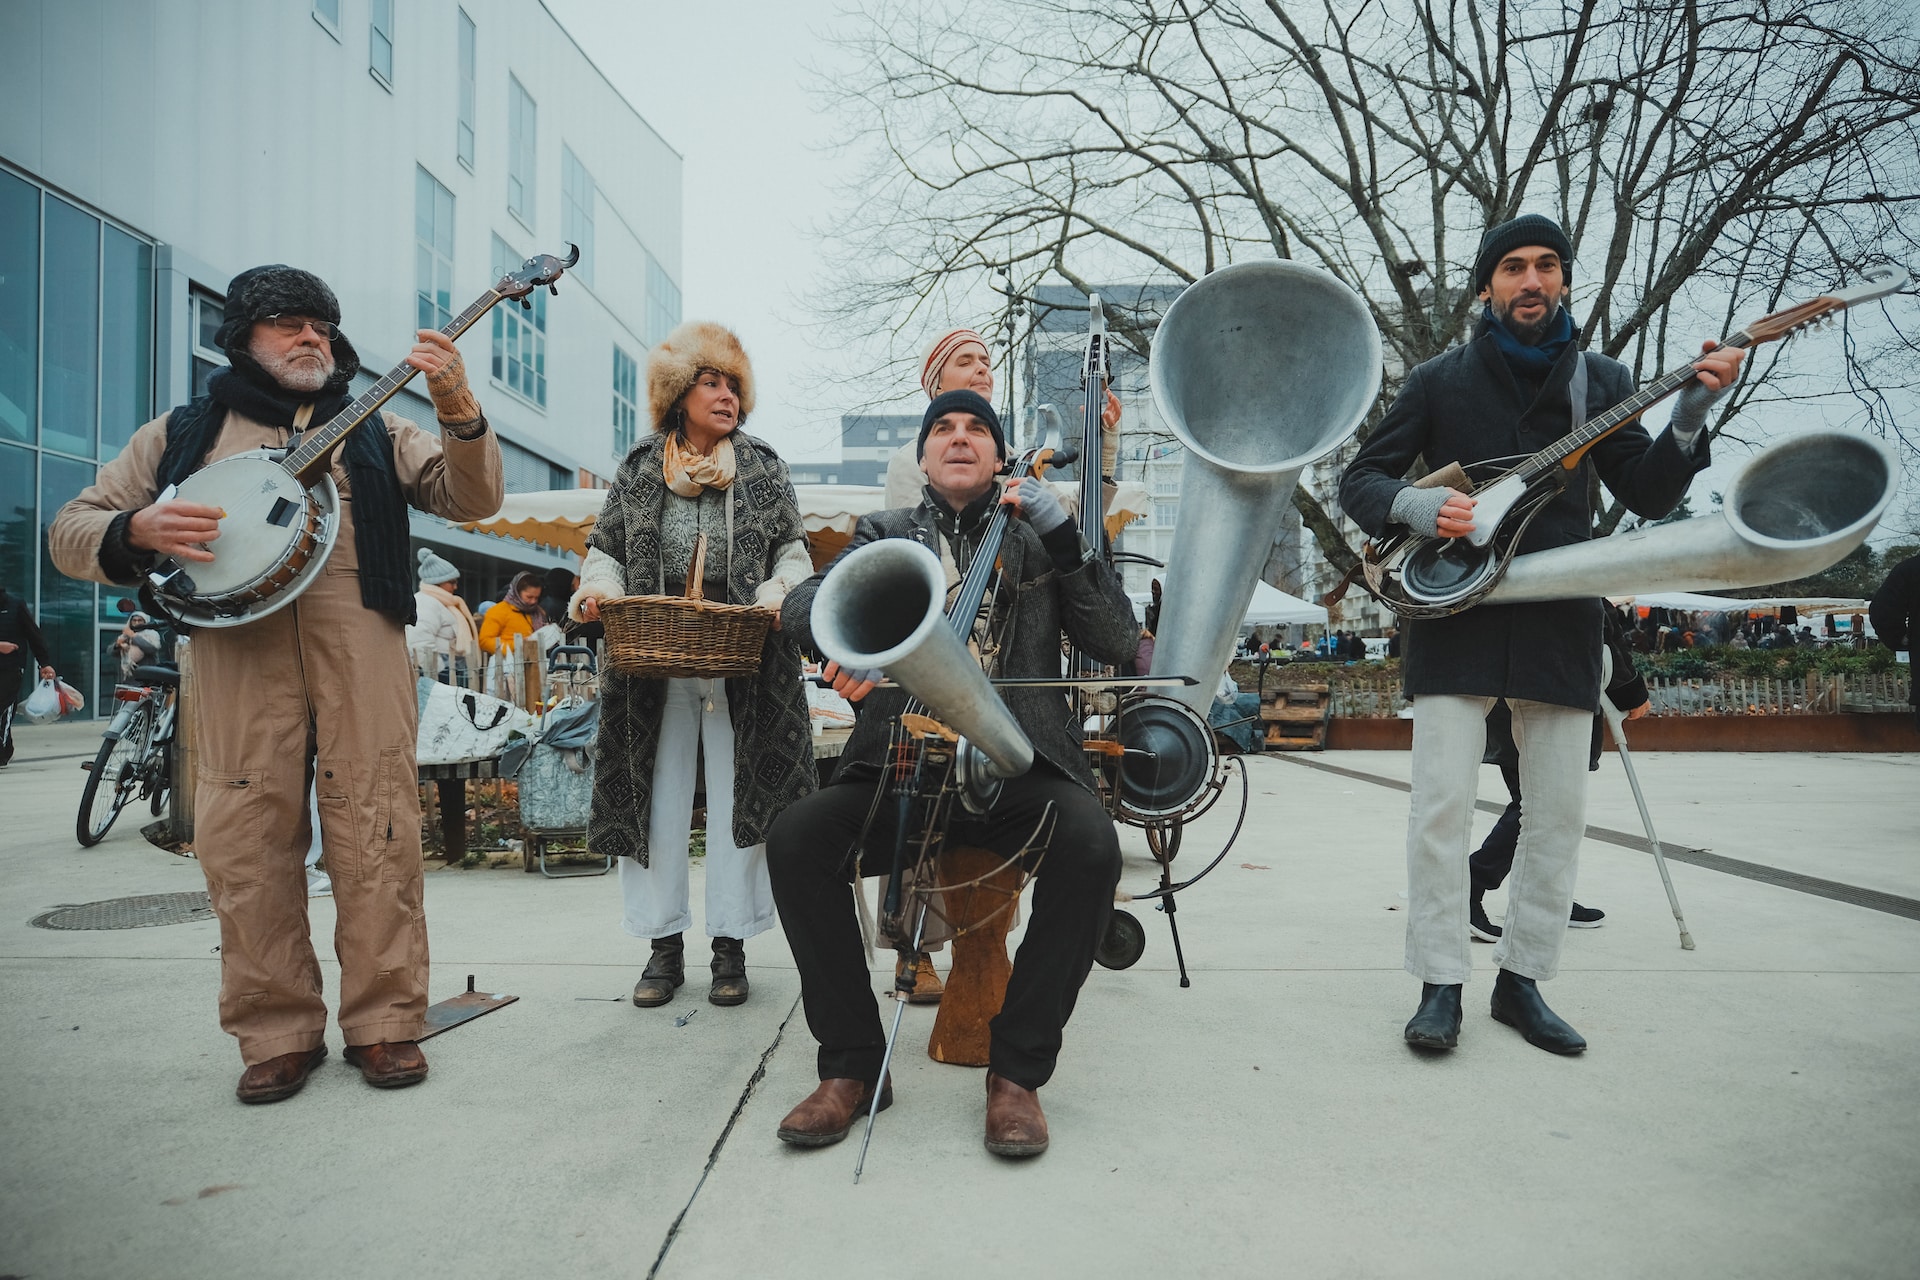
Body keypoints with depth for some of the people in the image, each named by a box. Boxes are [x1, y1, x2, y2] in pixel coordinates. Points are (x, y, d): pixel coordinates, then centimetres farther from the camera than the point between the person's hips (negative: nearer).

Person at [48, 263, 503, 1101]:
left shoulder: (372, 431, 20)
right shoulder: (180, 434, 21)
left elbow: (471, 500, 7)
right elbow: (69, 531, 17)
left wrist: (457, 409, -9)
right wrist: (137, 530, -6)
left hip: (362, 647, 0)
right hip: (237, 649, 1)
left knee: (375, 835, -5)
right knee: (248, 842, -1)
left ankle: (384, 1023, 6)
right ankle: (278, 1034, 12)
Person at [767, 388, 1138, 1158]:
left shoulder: (1034, 538, 16)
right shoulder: (885, 535, 17)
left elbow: (1118, 645, 5)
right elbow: (801, 605, 0)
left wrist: (1064, 539, -6)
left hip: (1017, 765, 0)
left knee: (1090, 844, -31)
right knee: (795, 838, -25)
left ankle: (1017, 1070, -13)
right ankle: (852, 1065, -9)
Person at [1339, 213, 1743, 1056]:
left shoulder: (1600, 380, 11)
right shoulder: (1440, 380, 5)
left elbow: (1649, 496, 6)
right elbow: (1358, 480, 4)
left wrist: (1693, 410, -9)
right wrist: (1416, 506, -16)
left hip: (1560, 616, 3)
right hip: (1456, 612, -2)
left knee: (1560, 810, 4)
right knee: (1441, 803, -9)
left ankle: (1521, 979, 19)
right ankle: (1441, 986, 3)